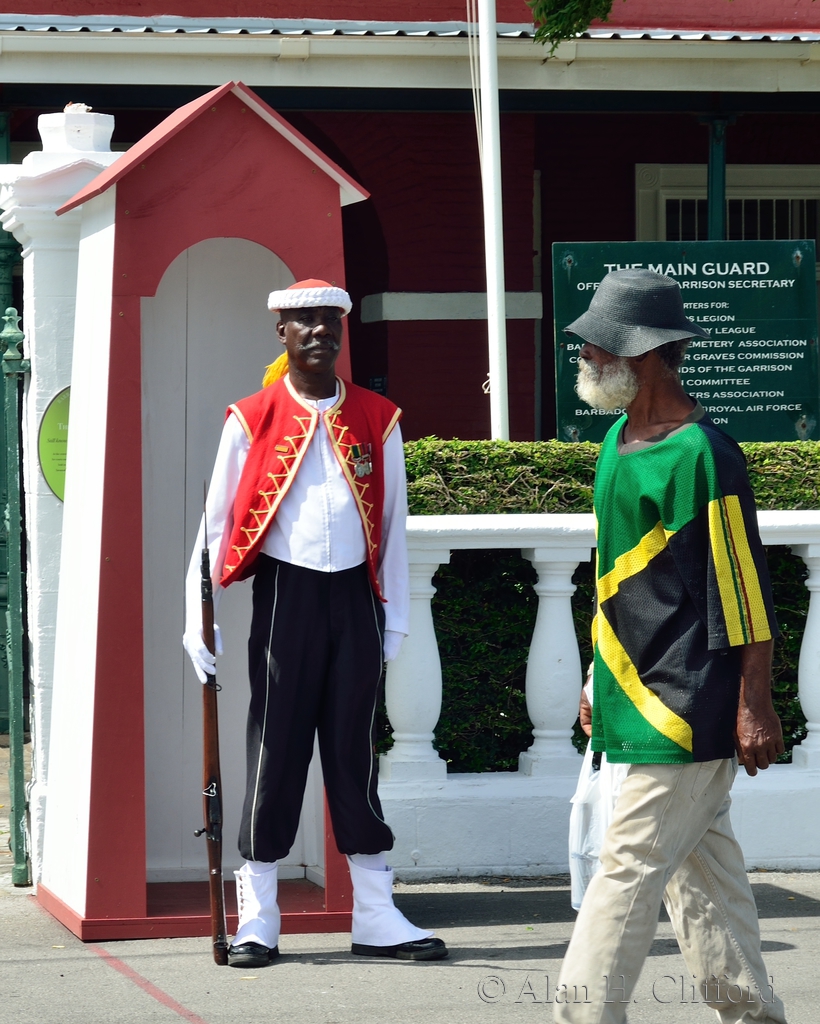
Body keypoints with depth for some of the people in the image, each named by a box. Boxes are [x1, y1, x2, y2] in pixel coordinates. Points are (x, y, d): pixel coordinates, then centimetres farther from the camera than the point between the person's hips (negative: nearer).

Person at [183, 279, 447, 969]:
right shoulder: (251, 420, 1)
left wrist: (396, 619, 7)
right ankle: (258, 920, 7)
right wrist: (200, 623, -4)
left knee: (355, 749, 5)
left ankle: (377, 917, 9)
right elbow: (217, 523, 2)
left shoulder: (377, 419, 8)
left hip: (355, 597, 2)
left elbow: (392, 523, 11)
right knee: (277, 750, 0)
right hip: (286, 594, -2)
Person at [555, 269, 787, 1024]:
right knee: (704, 868, 13)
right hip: (640, 700, 9)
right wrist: (601, 680, 22)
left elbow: (746, 586, -15)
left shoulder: (702, 454, -15)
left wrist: (754, 706, -16)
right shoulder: (617, 443, 12)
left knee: (630, 865, -9)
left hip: (686, 708, -9)